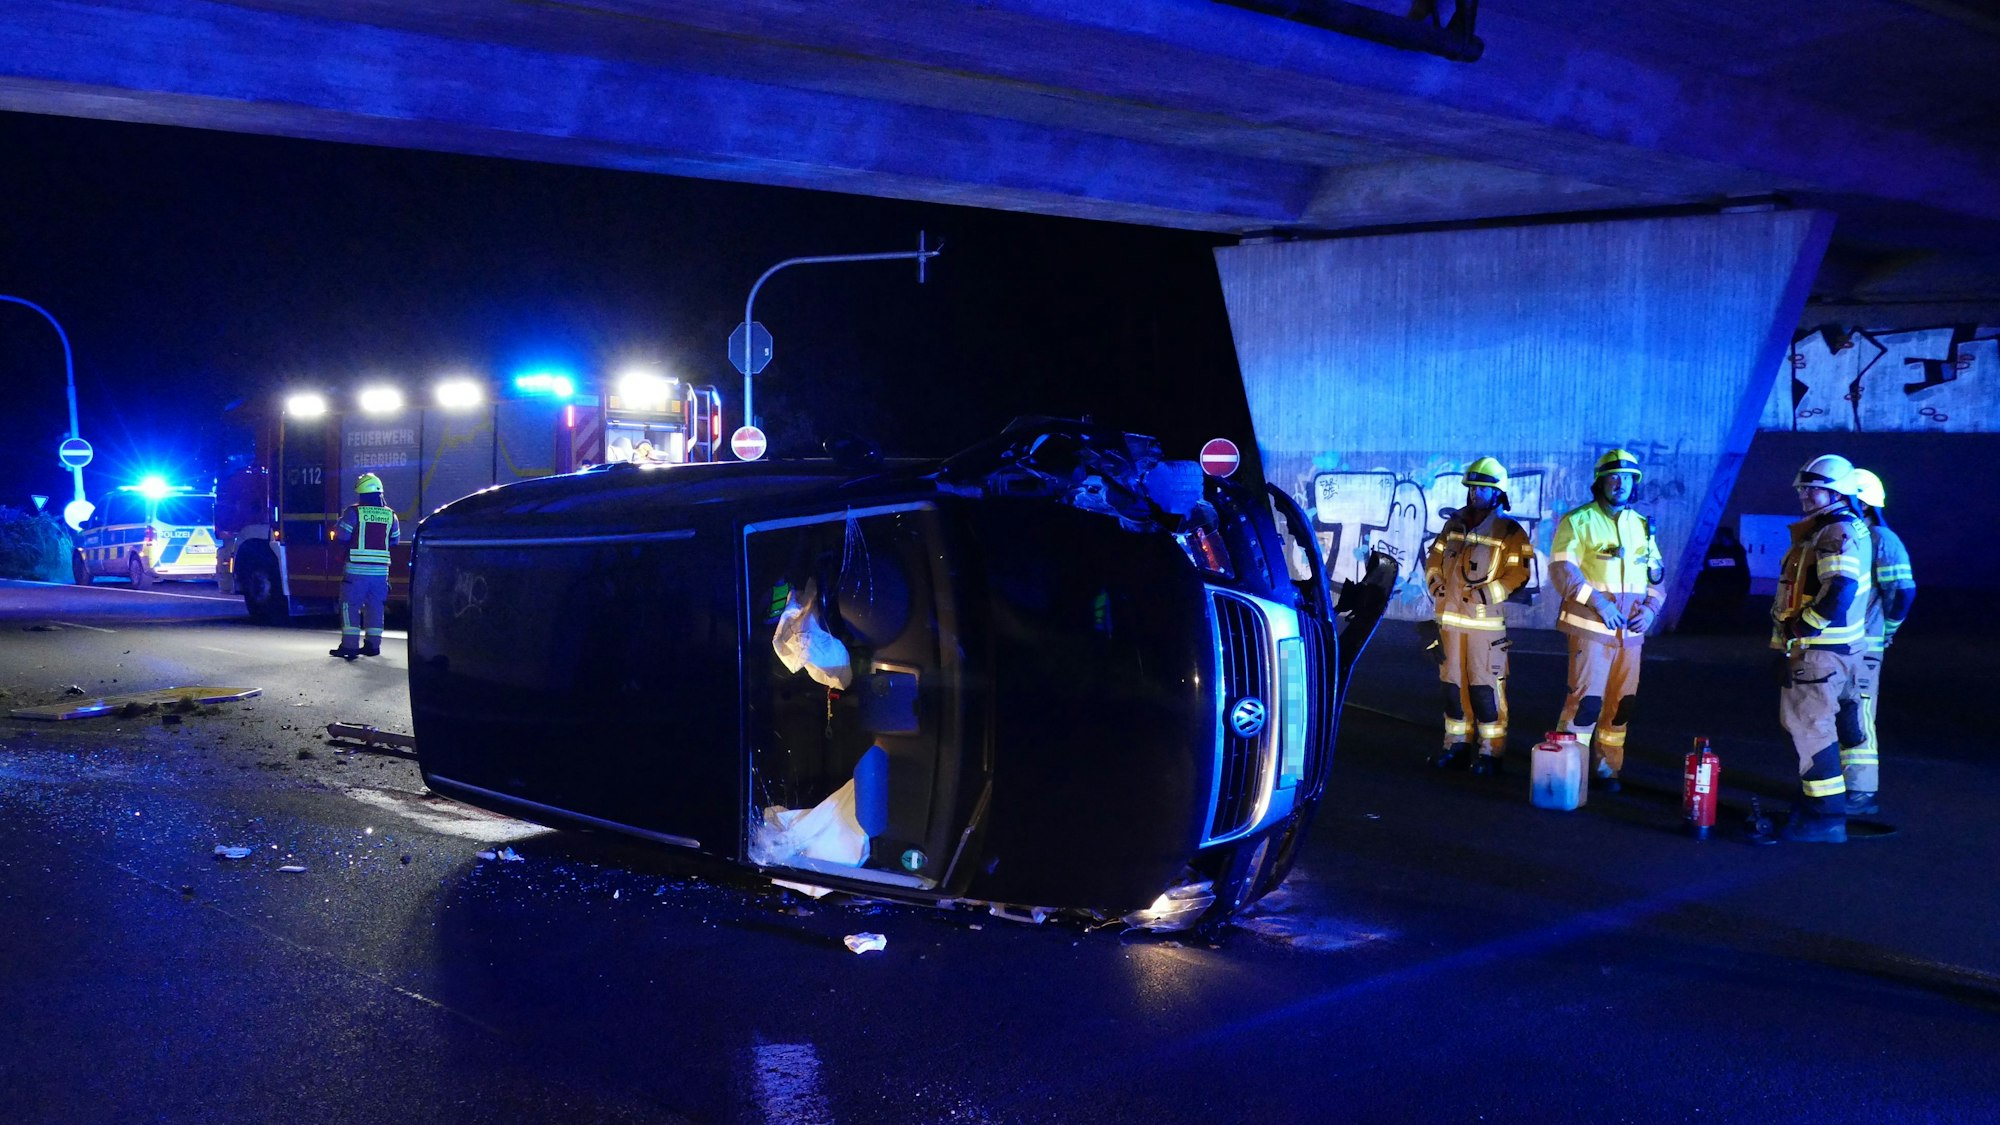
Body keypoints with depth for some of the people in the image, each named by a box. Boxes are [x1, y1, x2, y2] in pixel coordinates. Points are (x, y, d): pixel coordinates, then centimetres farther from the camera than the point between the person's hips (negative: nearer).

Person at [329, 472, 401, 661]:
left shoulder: (354, 512, -7)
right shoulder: (390, 514, 7)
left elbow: (341, 536, -7)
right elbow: (395, 540, 14)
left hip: (357, 569, -4)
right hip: (381, 569, 4)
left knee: (350, 605, 1)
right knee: (375, 606, 14)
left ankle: (350, 645, -4)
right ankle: (373, 644, 16)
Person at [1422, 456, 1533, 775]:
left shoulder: (1509, 532, -5)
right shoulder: (1454, 524, 13)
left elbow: (1518, 574, -11)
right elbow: (1434, 557, 20)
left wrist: (1486, 593, -19)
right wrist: (1435, 581, 3)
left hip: (1485, 620, -6)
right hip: (1450, 618, 6)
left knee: (1485, 685, -6)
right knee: (1452, 683, 10)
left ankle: (1491, 751, 0)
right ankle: (1456, 744, 20)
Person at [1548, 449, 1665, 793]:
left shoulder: (1642, 526, 16)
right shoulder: (1578, 521, -2)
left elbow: (1657, 574, 20)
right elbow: (1562, 568, -12)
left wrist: (1650, 608, 2)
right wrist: (1598, 601, -20)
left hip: (1631, 630, 6)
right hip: (1591, 625, -6)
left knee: (1621, 703, 8)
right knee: (1587, 698, -11)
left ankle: (1606, 767, 19)